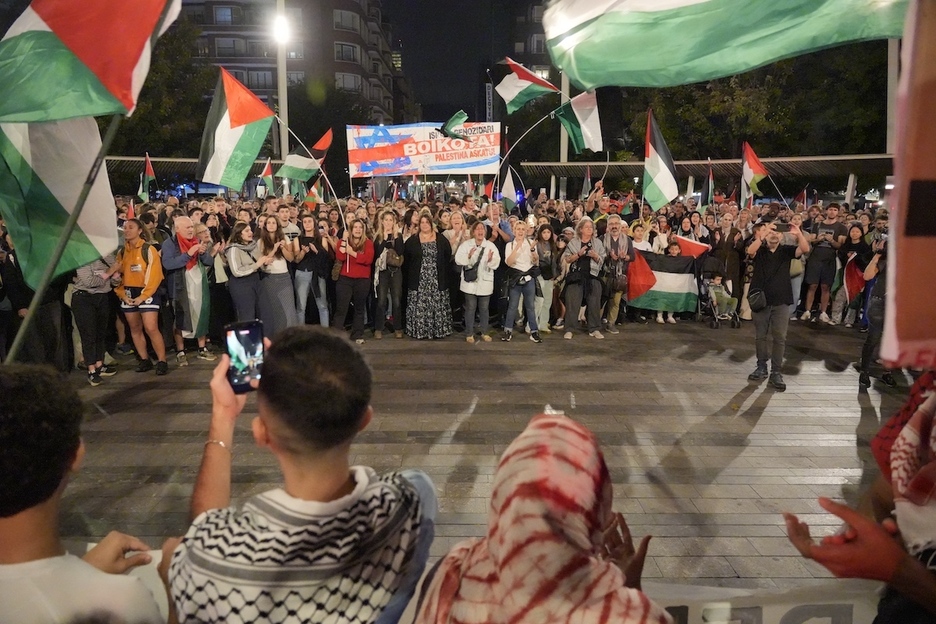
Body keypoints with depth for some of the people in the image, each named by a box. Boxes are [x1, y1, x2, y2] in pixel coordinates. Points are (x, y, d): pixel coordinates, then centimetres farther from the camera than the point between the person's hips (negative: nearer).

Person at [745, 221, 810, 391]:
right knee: (760, 336, 9)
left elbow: (805, 249, -13)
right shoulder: (760, 250, 0)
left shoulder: (786, 250, 3)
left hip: (781, 301, 0)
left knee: (780, 337, 0)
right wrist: (763, 233, -34)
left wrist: (799, 234, -29)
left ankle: (776, 372, 6)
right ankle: (762, 367, 22)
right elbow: (750, 250, -23)